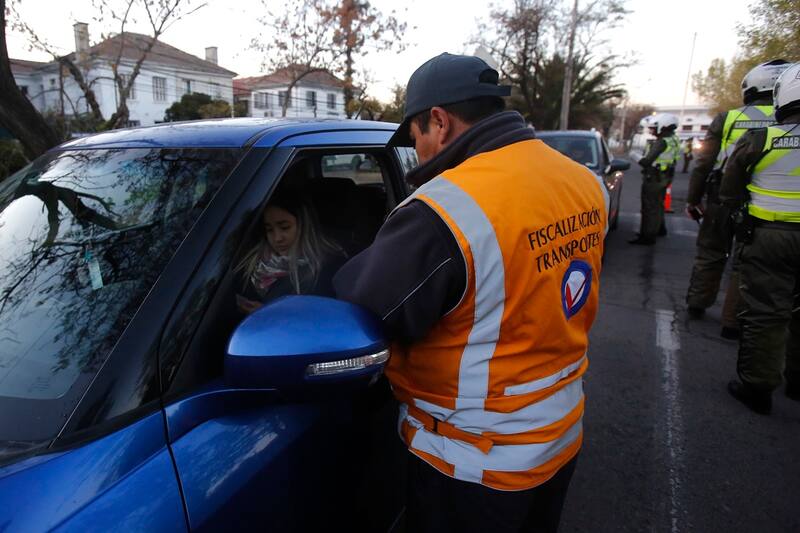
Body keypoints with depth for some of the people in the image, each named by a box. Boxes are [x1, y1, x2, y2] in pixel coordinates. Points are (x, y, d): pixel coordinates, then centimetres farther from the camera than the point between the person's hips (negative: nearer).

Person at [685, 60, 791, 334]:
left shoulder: (727, 118, -2)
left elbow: (703, 163, -1)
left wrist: (693, 198, 7)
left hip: (721, 201, 1)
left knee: (710, 255, 17)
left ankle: (697, 305, 29)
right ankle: (732, 322, 12)